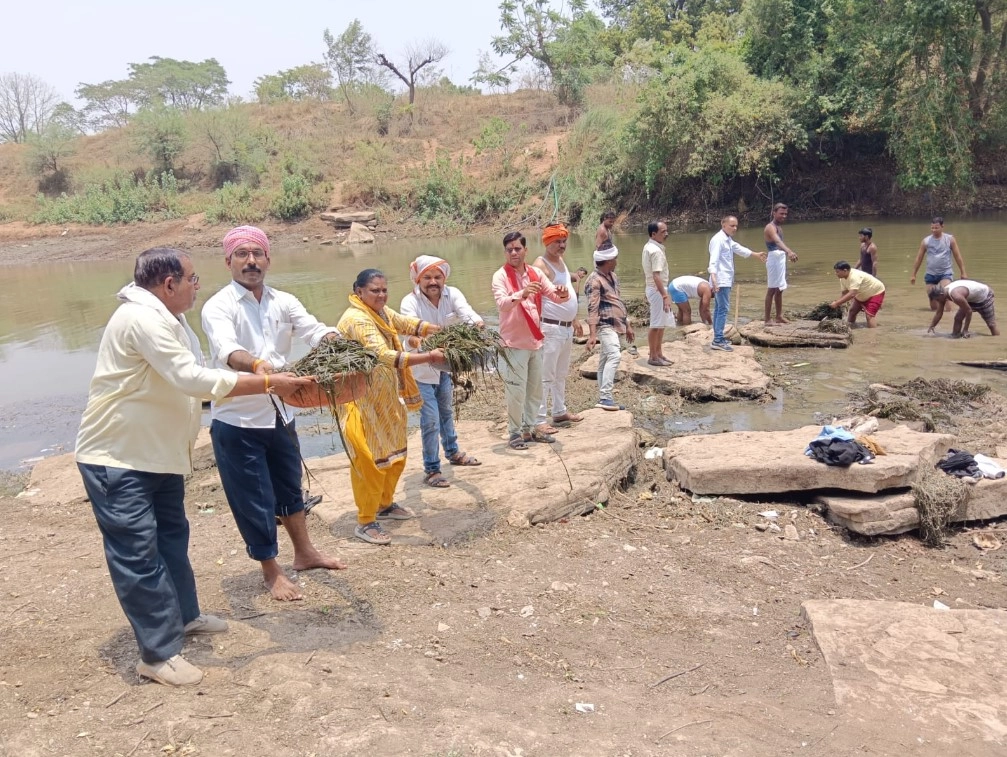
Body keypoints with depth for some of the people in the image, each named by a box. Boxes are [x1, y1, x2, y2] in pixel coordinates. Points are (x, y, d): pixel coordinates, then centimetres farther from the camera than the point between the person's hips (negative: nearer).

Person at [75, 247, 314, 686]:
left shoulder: (168, 321, 11)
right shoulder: (142, 319, -24)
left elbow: (193, 382, 10)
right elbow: (194, 379, -31)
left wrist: (269, 383, 2)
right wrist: (267, 383, -28)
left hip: (158, 453, 11)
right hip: (117, 458, -10)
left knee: (172, 536, 20)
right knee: (138, 552, -5)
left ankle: (184, 616, 37)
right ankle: (158, 653, 3)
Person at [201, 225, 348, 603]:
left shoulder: (284, 302, 2)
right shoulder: (218, 306, -14)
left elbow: (315, 331, -13)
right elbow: (227, 351, -32)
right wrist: (257, 364, -54)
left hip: (280, 414, 5)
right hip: (237, 421, -5)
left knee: (290, 487, 22)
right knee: (254, 500, 6)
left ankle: (304, 552, 42)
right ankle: (271, 571, 26)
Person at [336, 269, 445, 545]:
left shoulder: (382, 312, 7)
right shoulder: (357, 320, -24)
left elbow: (408, 323, 7)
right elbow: (385, 356, -35)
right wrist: (428, 357, -39)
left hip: (385, 397, 10)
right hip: (362, 401, -10)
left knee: (395, 454, 18)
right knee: (370, 460, -3)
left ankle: (385, 505, 36)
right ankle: (365, 522, 10)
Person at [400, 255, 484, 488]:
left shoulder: (452, 294, -14)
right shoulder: (410, 302, -24)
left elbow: (466, 311, -33)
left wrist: (477, 323, -56)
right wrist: (413, 339, -67)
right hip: (421, 369, -5)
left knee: (446, 412, 24)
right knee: (431, 421, -5)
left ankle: (453, 453, 45)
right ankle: (431, 469, 10)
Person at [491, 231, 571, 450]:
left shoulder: (535, 273, 6)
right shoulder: (500, 276, -10)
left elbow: (555, 296, 3)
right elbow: (501, 303, -26)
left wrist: (562, 294, -21)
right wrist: (522, 294, -45)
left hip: (535, 340, 6)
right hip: (514, 343, -6)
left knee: (535, 389, 14)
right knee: (516, 391, -3)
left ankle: (529, 428, 27)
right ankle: (514, 433, 9)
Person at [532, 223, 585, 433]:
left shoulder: (561, 261, 14)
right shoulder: (540, 266, -14)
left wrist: (575, 320, 25)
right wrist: (538, 329, -28)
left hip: (567, 327, 9)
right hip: (550, 328, -9)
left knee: (561, 374, 18)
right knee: (545, 375, -7)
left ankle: (560, 411, 30)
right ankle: (539, 419, -3)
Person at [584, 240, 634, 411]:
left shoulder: (613, 277, 16)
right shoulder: (595, 280, -13)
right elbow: (592, 309, -21)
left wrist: (627, 325, 27)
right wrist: (592, 334, -29)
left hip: (616, 325, 9)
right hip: (606, 325, -9)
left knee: (604, 361, 11)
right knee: (614, 356, -24)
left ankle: (603, 398, 14)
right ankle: (605, 397, -28)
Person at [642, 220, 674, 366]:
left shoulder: (648, 247, 10)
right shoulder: (656, 251, -20)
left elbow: (646, 272, 16)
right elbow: (656, 276, -26)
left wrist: (646, 291, 22)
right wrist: (665, 296, -27)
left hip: (652, 289, 10)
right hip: (658, 290, -10)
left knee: (662, 323, 17)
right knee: (656, 325, -1)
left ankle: (658, 353, 24)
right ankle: (653, 357, 7)